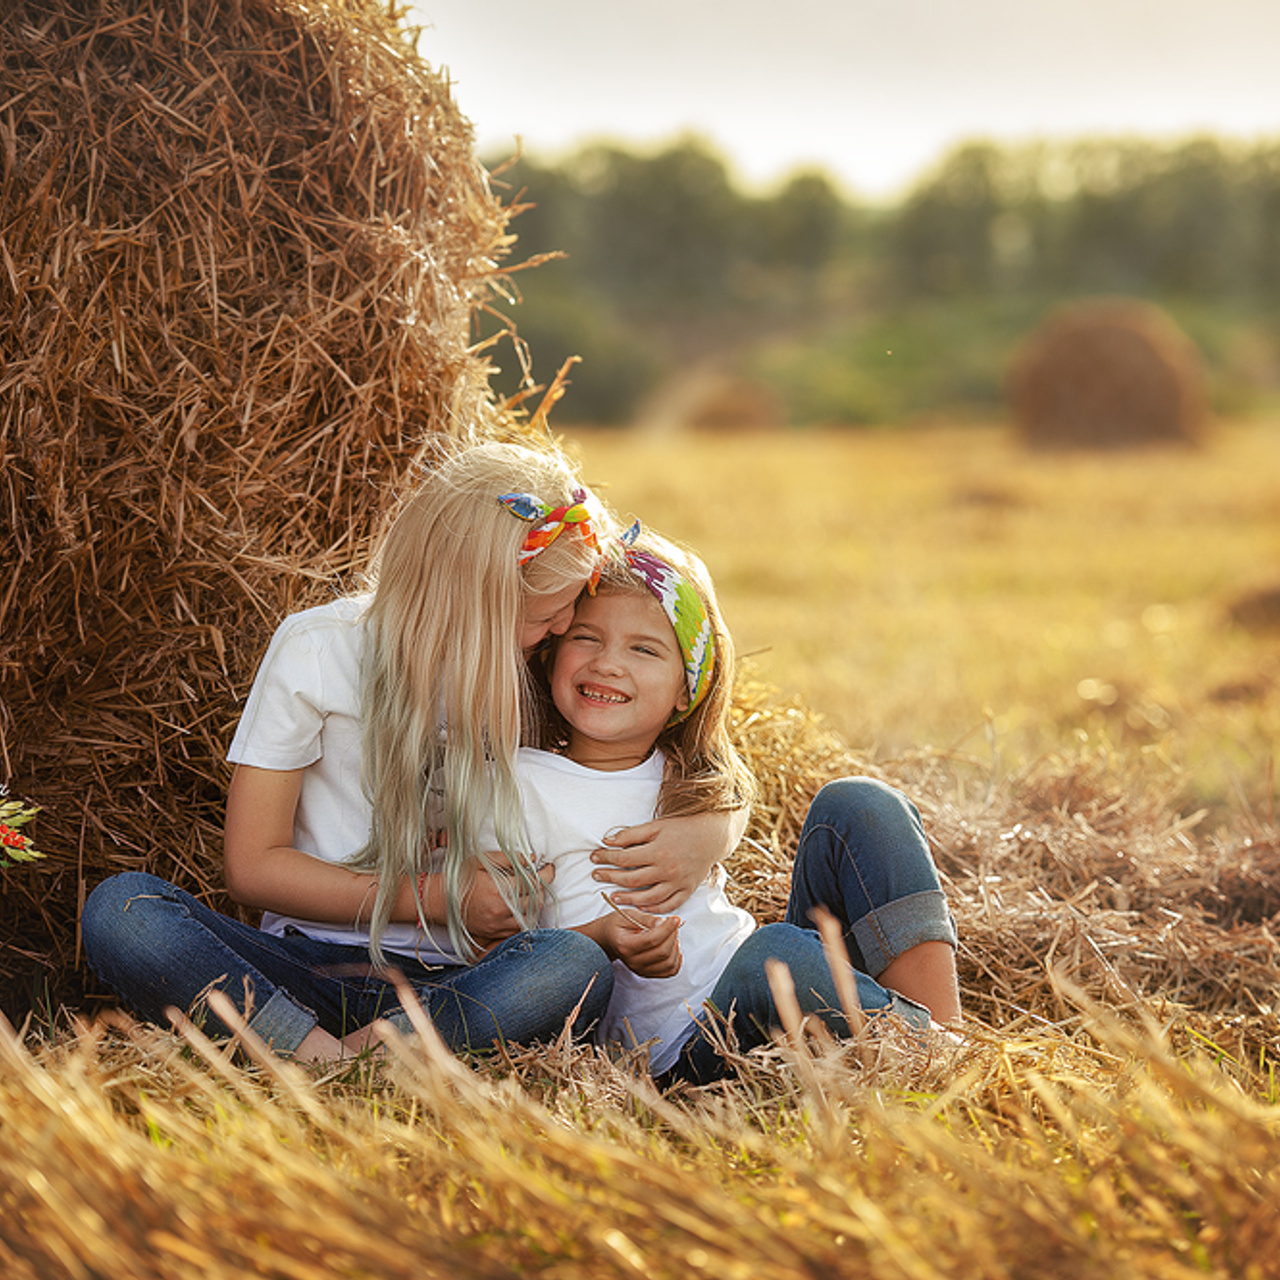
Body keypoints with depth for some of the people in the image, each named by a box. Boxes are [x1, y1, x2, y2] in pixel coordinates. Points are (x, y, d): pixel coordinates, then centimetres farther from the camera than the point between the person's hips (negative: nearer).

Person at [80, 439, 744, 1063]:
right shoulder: (317, 651, -4)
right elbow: (252, 866, -4)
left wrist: (702, 837, -13)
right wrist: (439, 899, -10)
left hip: (449, 984, 1)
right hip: (306, 965, -1)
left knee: (576, 964, -34)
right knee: (119, 907, -28)